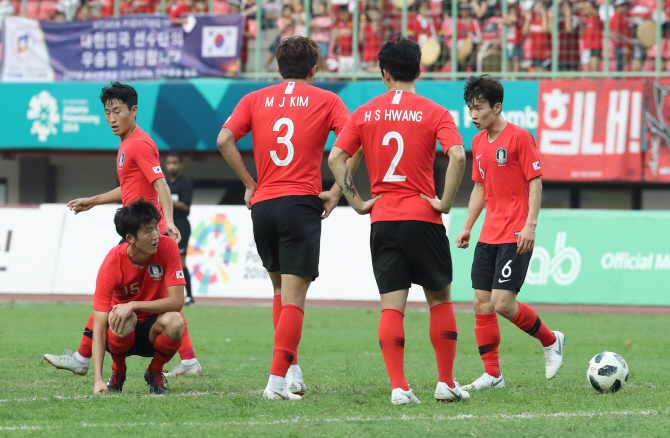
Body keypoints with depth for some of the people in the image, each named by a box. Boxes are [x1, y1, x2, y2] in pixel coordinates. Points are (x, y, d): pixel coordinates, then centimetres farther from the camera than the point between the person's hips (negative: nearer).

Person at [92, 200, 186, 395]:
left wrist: (134, 306, -35)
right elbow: (99, 325, -27)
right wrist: (98, 379, -38)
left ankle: (155, 372, -1)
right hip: (123, 335, -1)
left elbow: (177, 301, -21)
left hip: (153, 331, 1)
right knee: (122, 319, -37)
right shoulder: (112, 265, -23)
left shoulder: (167, 246, -18)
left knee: (175, 322, -33)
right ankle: (118, 372, -3)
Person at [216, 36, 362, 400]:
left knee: (281, 290, 21)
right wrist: (335, 192, -3)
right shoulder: (325, 101, 6)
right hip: (301, 203, -3)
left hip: (263, 204, 3)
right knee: (293, 298, -5)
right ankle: (279, 379, -15)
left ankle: (291, 369, 16)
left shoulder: (255, 100, 12)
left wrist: (250, 185, 6)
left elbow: (225, 140, -1)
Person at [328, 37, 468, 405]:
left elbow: (336, 157, 0)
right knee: (439, 298, 13)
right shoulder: (433, 112, -2)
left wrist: (357, 202, 4)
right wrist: (445, 202, -8)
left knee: (391, 306, 2)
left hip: (382, 219, 2)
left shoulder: (365, 114, 6)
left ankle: (399, 387, -7)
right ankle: (446, 383, 12)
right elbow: (457, 155, -17)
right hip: (423, 217, -2)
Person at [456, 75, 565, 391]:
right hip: (488, 235, 7)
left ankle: (551, 341, 10)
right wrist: (467, 227, 17)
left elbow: (535, 182, -10)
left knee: (503, 303, -14)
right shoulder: (478, 142, 13)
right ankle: (492, 374, 8)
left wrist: (530, 224, -18)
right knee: (482, 303, 2)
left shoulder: (519, 137, -9)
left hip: (515, 236, -7)